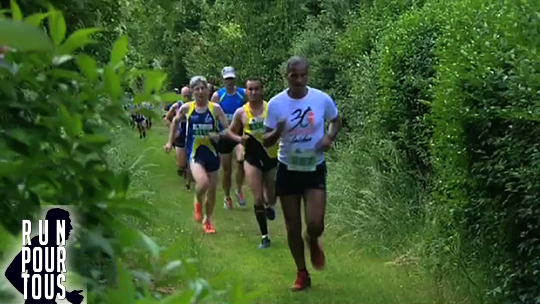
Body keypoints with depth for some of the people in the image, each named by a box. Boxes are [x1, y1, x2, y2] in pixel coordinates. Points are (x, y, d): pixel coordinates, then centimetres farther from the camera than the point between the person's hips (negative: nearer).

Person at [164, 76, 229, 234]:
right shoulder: (186, 108, -2)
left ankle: (207, 220, 33)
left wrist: (219, 135, -25)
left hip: (212, 152, 2)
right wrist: (170, 142, 19)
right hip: (195, 152, -1)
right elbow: (175, 121, 17)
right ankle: (198, 203, 8)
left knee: (212, 190, 9)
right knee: (202, 183, -27)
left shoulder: (215, 108, -4)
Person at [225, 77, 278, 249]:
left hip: (272, 156, 0)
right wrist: (239, 138, -10)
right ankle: (264, 236, 10)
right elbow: (230, 131, 10)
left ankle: (269, 206, 52)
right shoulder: (241, 113, -3)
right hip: (252, 158, 0)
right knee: (258, 199, -4)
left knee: (271, 197, 13)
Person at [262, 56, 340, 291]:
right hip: (288, 169, 1)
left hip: (315, 168, 0)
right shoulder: (276, 103, -10)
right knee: (292, 226, 7)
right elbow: (266, 142, -5)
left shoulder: (322, 99, -9)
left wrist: (329, 137, -10)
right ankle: (302, 273, 26)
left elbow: (336, 121, 11)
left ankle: (313, 243, 25)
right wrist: (277, 133, -27)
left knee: (315, 223, -14)